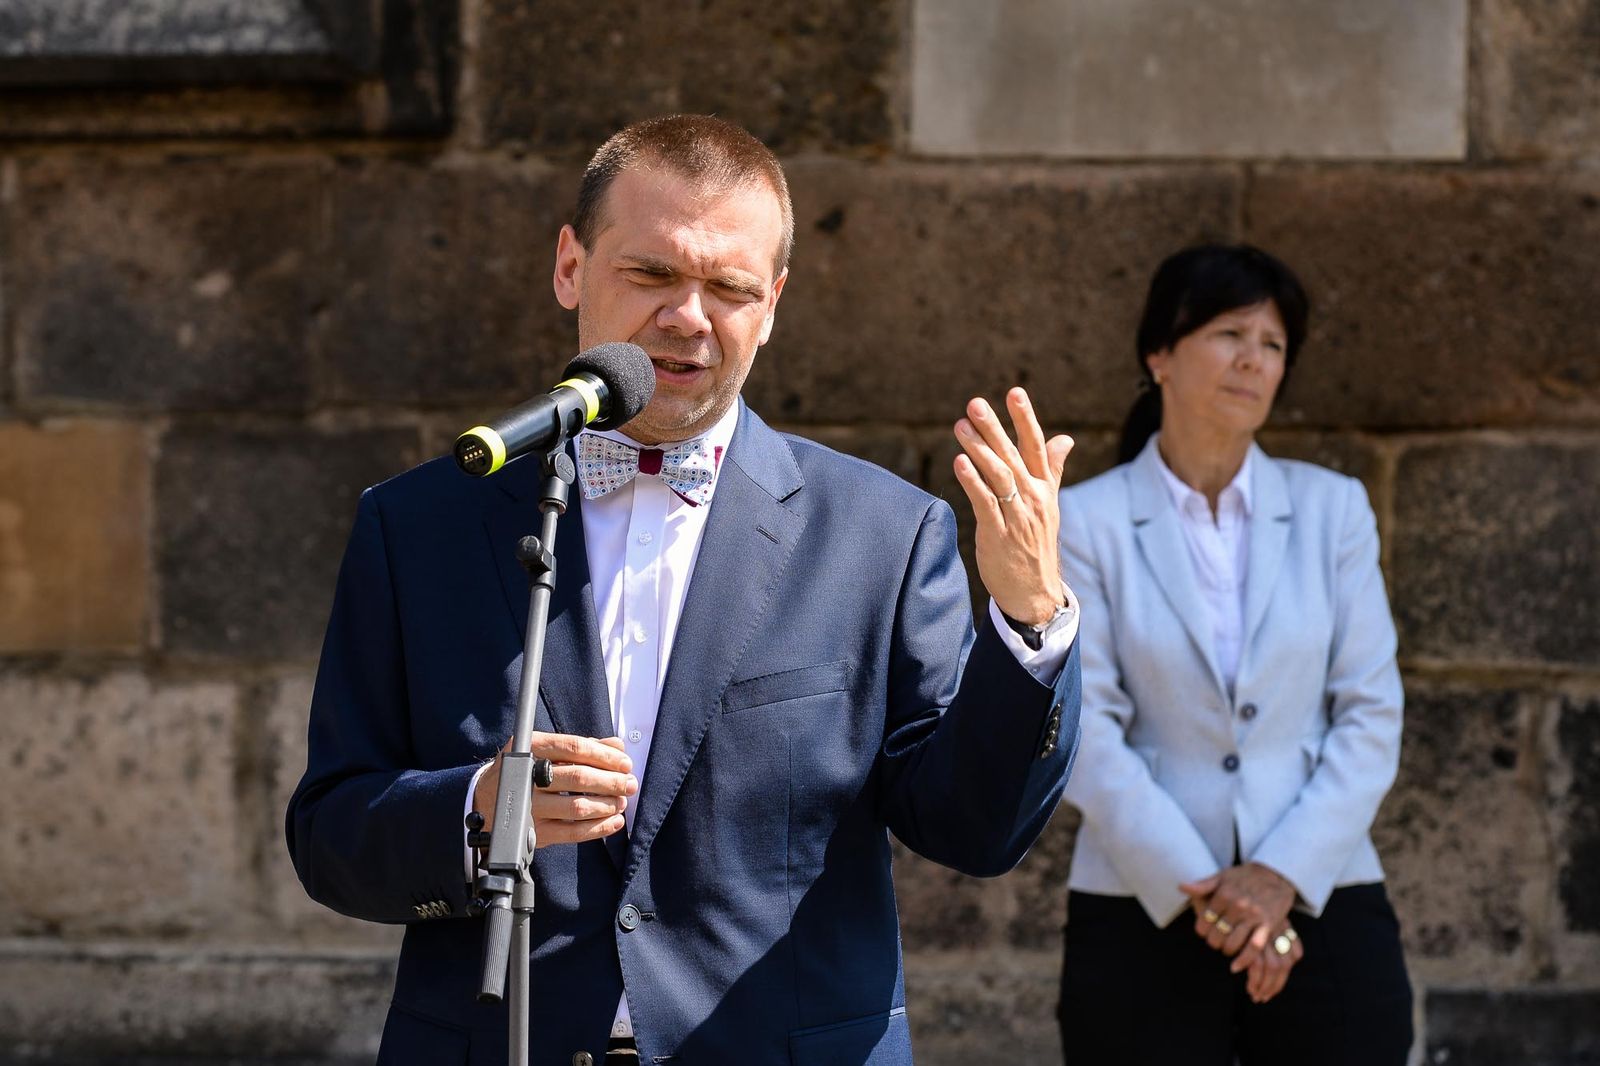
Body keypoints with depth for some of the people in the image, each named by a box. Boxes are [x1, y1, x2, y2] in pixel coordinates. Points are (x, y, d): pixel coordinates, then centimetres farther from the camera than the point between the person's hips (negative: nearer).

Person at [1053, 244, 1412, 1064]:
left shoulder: (1333, 510, 7)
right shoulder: (1086, 522, 1)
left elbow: (1371, 716, 2)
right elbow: (1085, 732, -6)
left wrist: (1281, 877, -10)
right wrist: (1199, 894, -15)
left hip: (1319, 910, 2)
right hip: (1144, 919, -2)